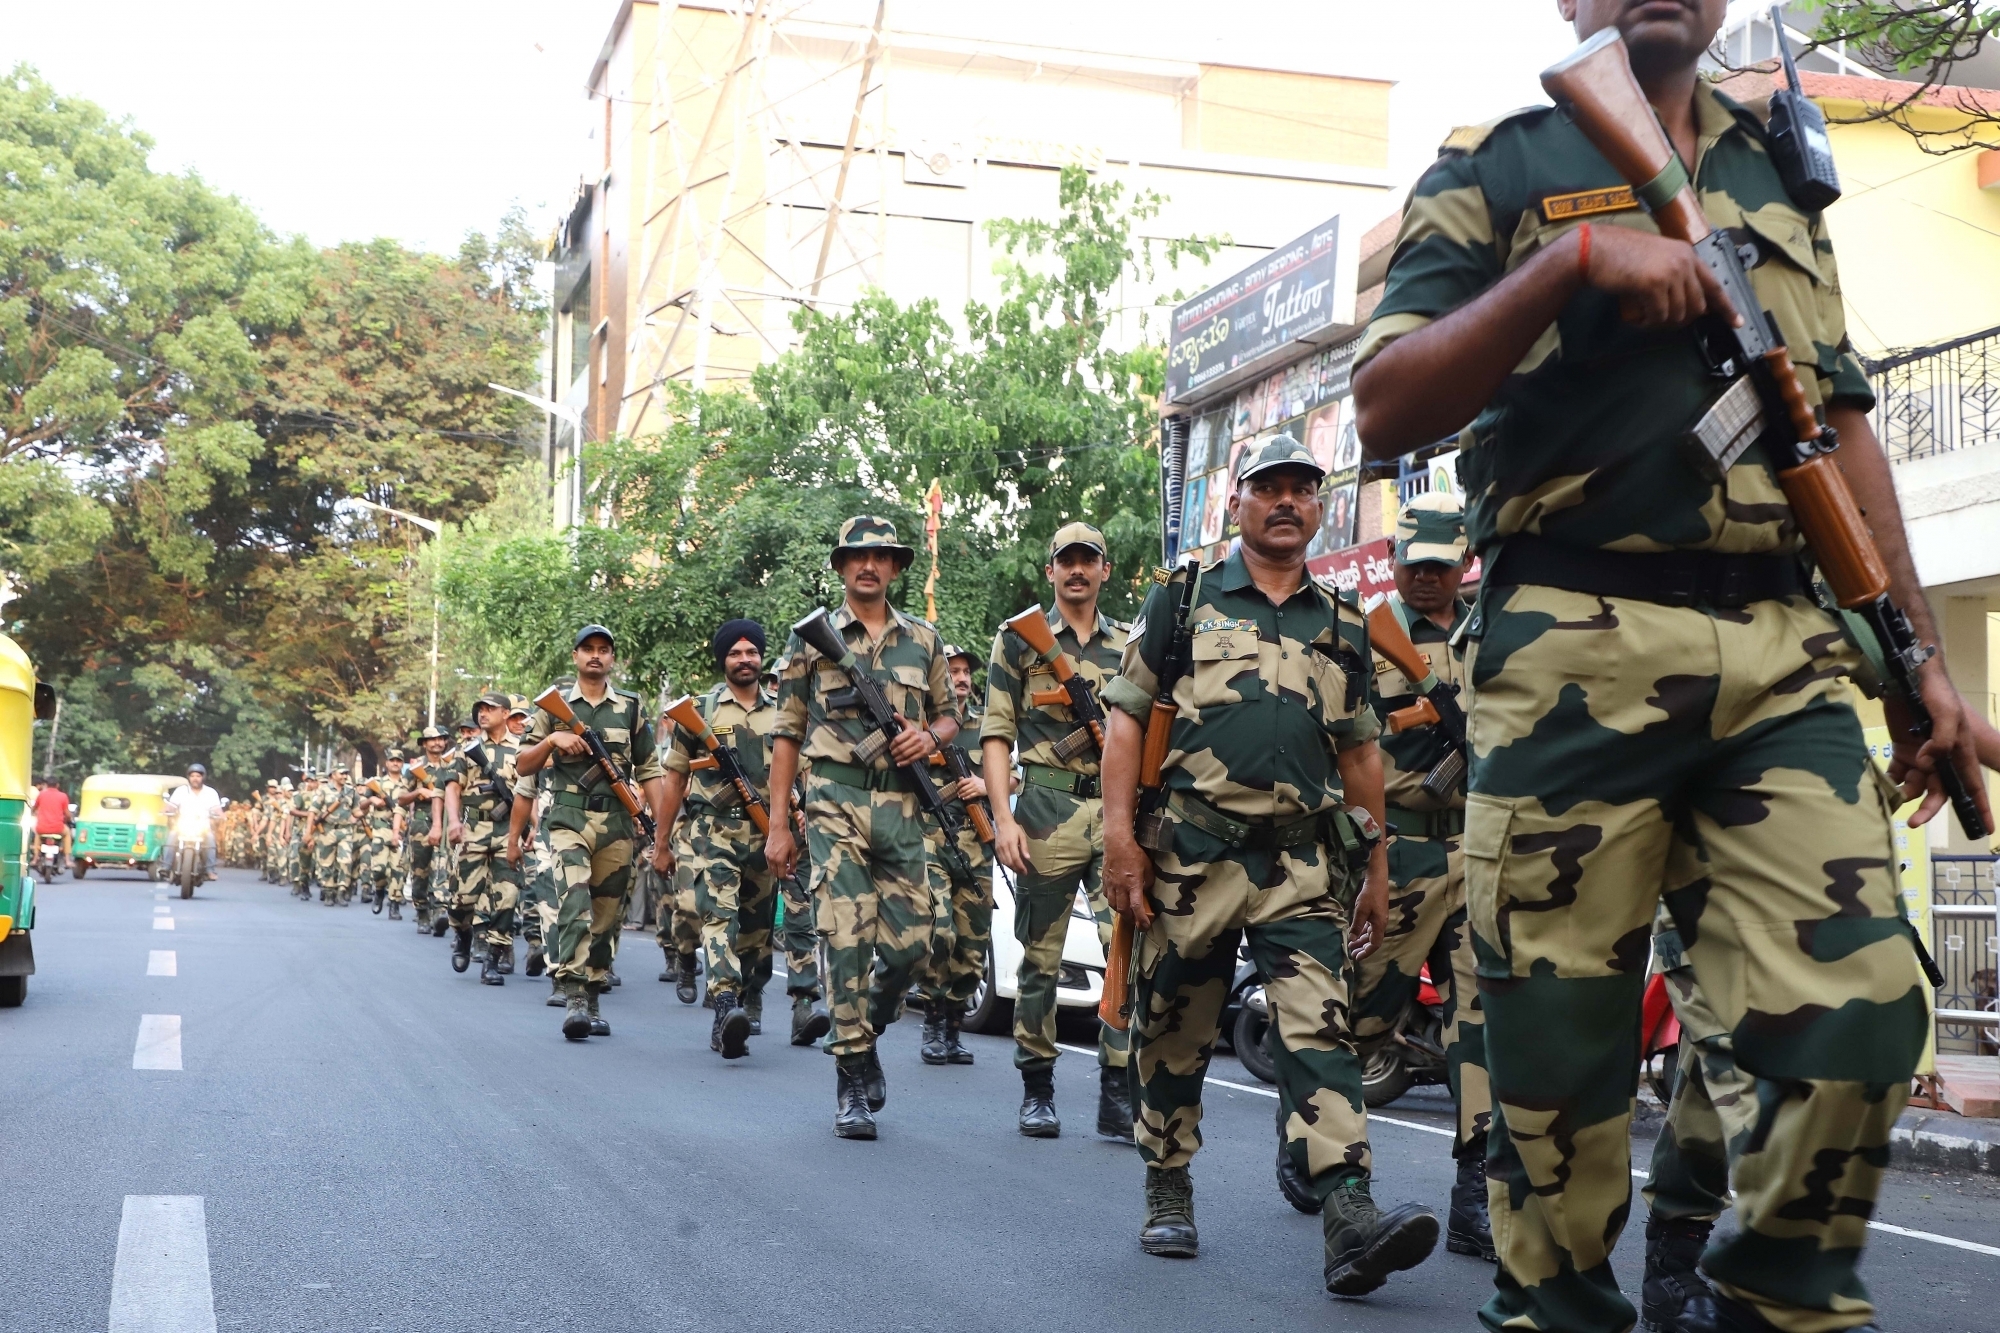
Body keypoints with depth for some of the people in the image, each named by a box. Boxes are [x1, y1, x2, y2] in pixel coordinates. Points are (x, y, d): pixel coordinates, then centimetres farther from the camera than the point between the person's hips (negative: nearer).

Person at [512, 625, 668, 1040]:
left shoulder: (631, 707, 11)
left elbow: (650, 771, 11)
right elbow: (524, 765, 8)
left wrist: (662, 827, 2)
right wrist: (552, 739, -11)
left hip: (616, 823, 2)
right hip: (567, 818, -2)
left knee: (606, 915, 5)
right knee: (576, 901, -21)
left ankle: (592, 1001, 14)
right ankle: (573, 998, -27)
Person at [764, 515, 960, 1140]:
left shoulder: (923, 639, 14)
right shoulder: (812, 638, 7)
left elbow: (948, 714, 22)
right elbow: (786, 734, 6)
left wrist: (930, 736, -3)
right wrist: (778, 824, 1)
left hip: (904, 808, 3)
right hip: (836, 804, -3)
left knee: (908, 944, 1)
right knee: (847, 941, -9)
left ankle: (866, 1033, 29)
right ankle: (852, 1082, -3)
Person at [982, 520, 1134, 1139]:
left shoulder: (1128, 644, 15)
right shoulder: (1020, 639, 8)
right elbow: (996, 734, 3)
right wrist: (1003, 817, -8)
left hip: (1118, 810, 2)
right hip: (1048, 806, -2)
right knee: (1041, 956, 3)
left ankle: (1118, 1095, -7)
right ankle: (1037, 1090, 15)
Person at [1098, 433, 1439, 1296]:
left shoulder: (1341, 626, 16)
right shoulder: (1182, 601, 7)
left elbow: (1359, 752, 20)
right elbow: (1126, 720, 2)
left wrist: (1376, 866, 17)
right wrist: (1119, 834, -9)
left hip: (1304, 861, 1)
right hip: (1191, 853, -1)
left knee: (1318, 1028, -12)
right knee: (1173, 1030, 7)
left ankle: (1350, 1222, -22)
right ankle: (1168, 1194, 24)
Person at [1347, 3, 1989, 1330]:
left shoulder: (1780, 176, 23)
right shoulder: (1497, 168, 9)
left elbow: (1845, 429, 21)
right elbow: (1386, 409, -3)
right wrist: (1570, 258, -14)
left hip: (1785, 654, 4)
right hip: (1576, 654, -3)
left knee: (1861, 1013, -6)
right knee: (1560, 1044, 0)